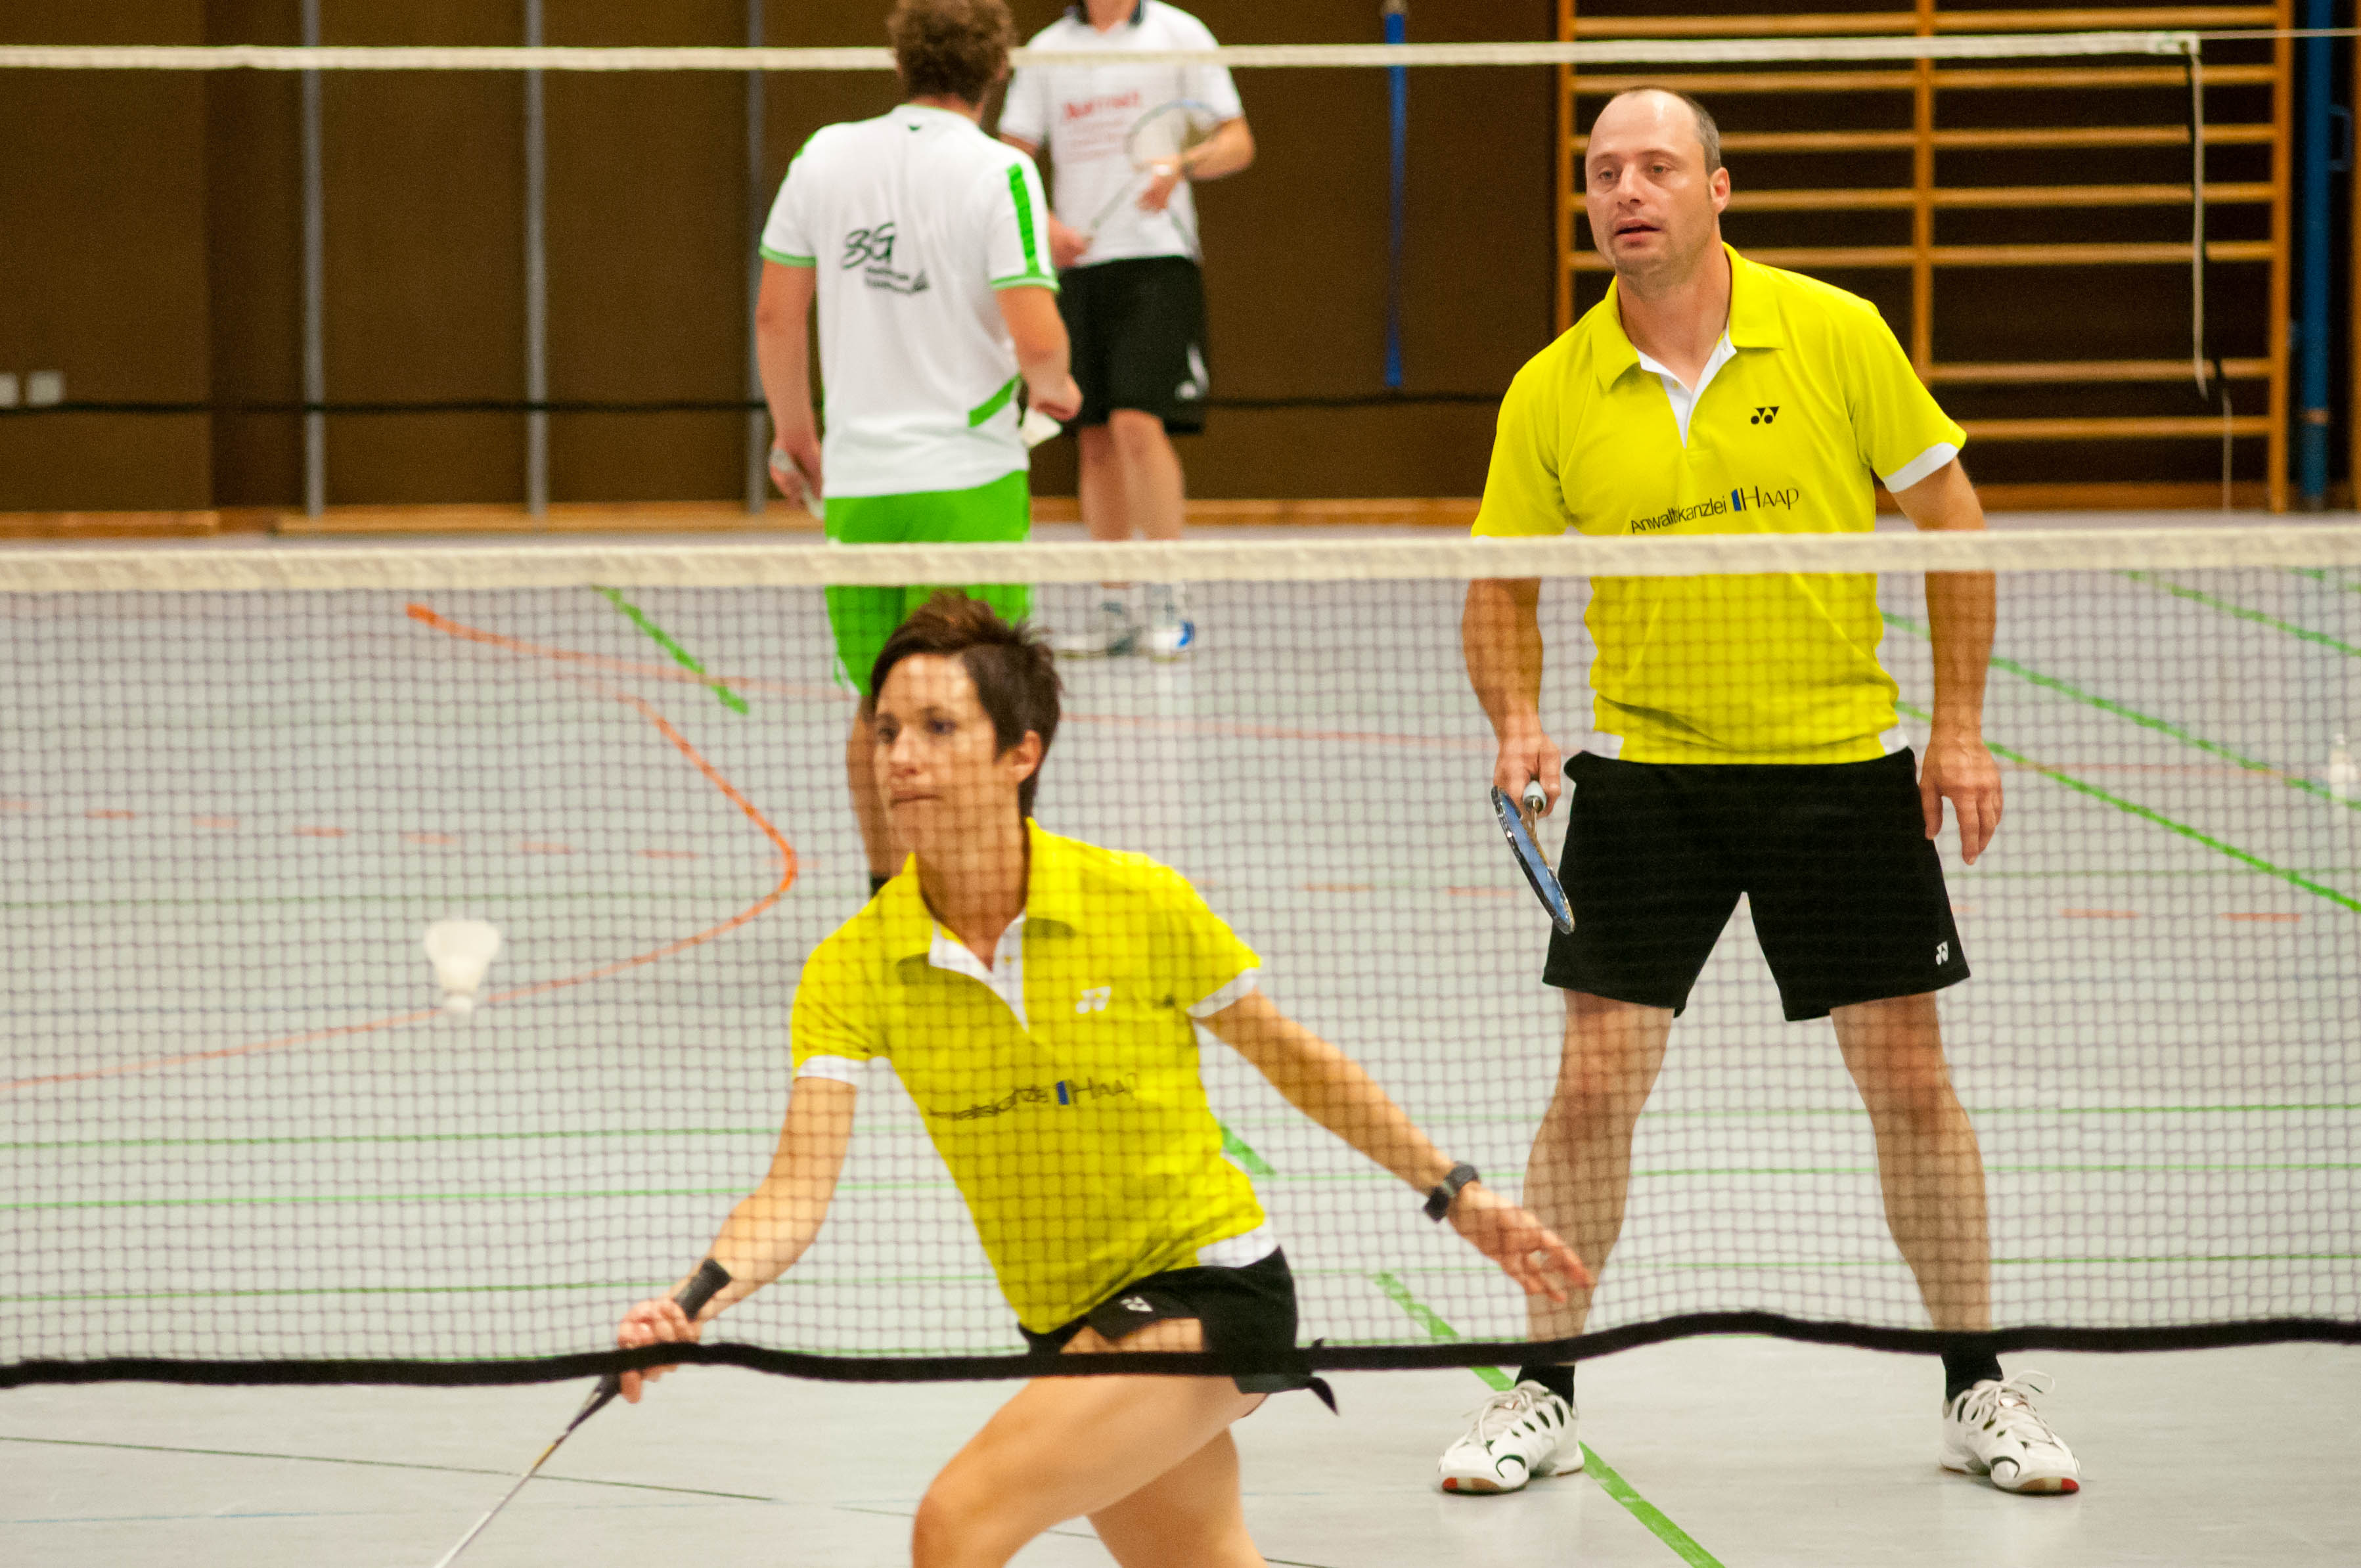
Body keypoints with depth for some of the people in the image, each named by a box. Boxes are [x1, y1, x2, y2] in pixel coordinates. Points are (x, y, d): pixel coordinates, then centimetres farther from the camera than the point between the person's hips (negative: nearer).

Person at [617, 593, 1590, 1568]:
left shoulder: (1144, 908, -16)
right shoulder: (855, 970, -10)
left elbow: (1293, 1059, 1)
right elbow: (797, 1193, -18)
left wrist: (1453, 1191, 5)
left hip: (1206, 1287, -5)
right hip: (1067, 1324, 5)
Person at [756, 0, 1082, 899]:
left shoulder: (825, 157, 3)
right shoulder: (998, 174, -10)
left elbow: (776, 313, 8)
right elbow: (1036, 338, -16)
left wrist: (793, 433, 22)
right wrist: (1053, 386, 7)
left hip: (855, 482, 4)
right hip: (967, 482, -4)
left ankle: (886, 893, 23)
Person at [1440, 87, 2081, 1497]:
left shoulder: (1837, 336, -7)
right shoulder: (1553, 394, -4)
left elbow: (1949, 514, 1)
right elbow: (1503, 585, 6)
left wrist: (1961, 725, -2)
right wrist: (1520, 720, -13)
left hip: (1842, 763, -1)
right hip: (1648, 773, 1)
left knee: (1910, 1079, 4)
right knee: (1595, 1082, -4)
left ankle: (1980, 1391, 18)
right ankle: (1546, 1397, 10)